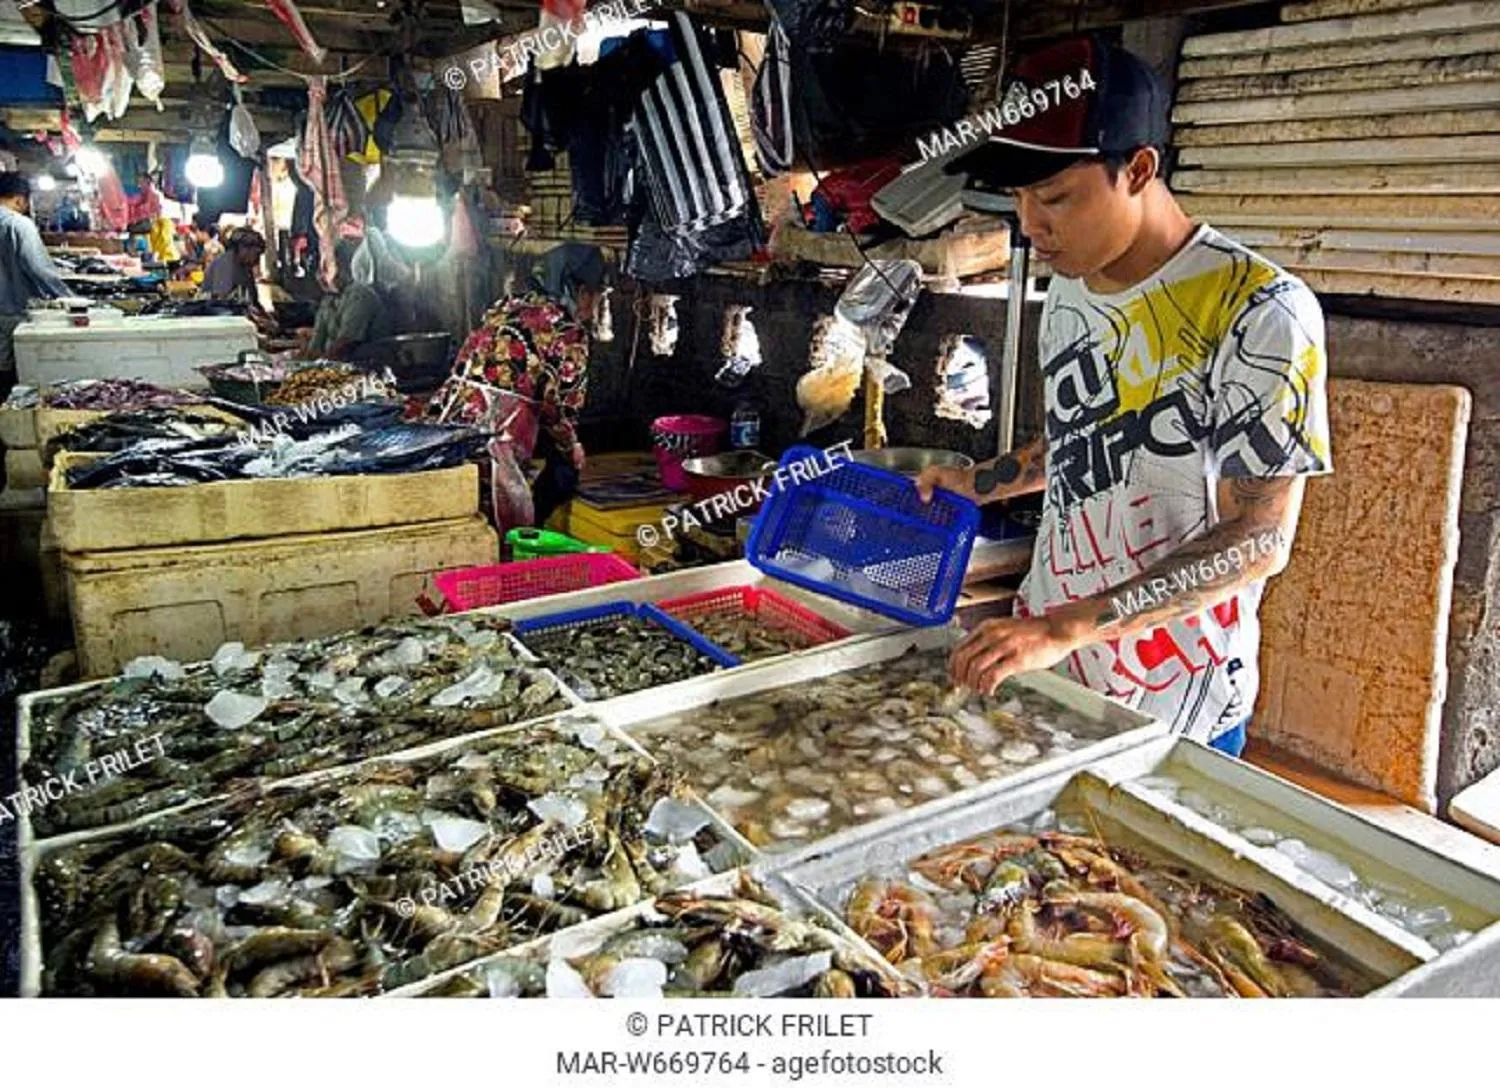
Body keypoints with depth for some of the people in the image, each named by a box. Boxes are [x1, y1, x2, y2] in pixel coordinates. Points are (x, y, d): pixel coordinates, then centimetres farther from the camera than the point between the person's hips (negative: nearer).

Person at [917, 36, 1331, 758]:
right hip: (1039, 667, 6)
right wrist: (981, 483, 6)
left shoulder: (1259, 312, -19)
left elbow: (1258, 539, -22)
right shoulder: (1066, 297, 5)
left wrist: (1068, 627, -30)